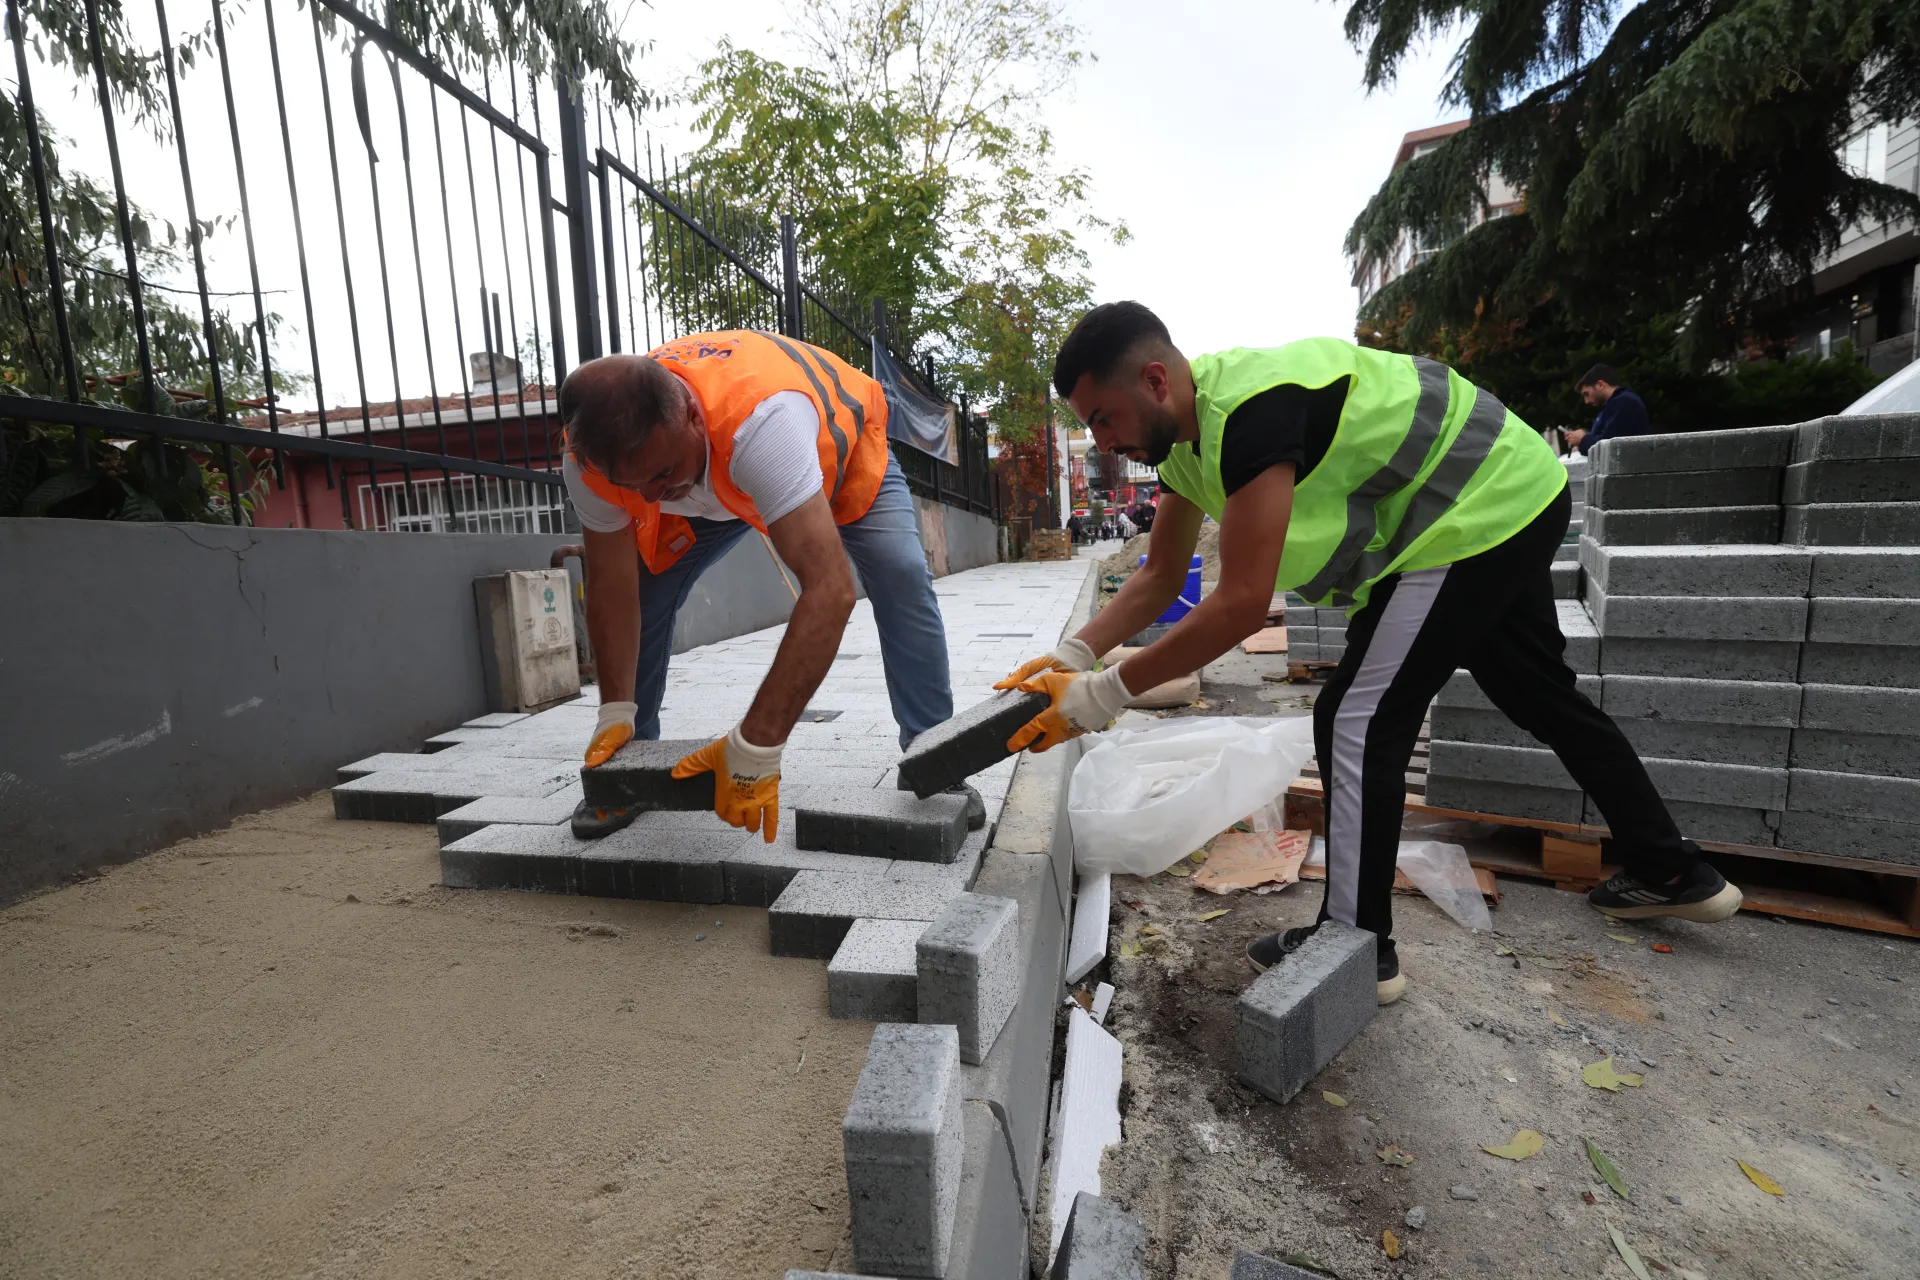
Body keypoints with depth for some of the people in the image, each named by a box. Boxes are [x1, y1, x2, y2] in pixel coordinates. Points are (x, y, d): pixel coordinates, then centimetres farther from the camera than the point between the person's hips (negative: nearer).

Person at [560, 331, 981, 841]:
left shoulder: (761, 417, -50)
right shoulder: (589, 457, -31)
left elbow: (830, 589, -56)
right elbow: (613, 587, -19)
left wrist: (755, 746, -55)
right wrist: (616, 713, -24)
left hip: (842, 448, -3)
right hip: (713, 482, 4)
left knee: (902, 581, -25)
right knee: (643, 589, -9)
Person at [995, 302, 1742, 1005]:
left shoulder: (1248, 410, -32)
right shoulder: (1183, 428, -1)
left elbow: (1240, 606, -35)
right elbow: (1159, 580, 2)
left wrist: (1103, 695, -31)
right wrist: (1072, 654, -10)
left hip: (1483, 509, -10)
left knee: (1357, 719, -11)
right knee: (1542, 696, 21)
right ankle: (1671, 872, 41)